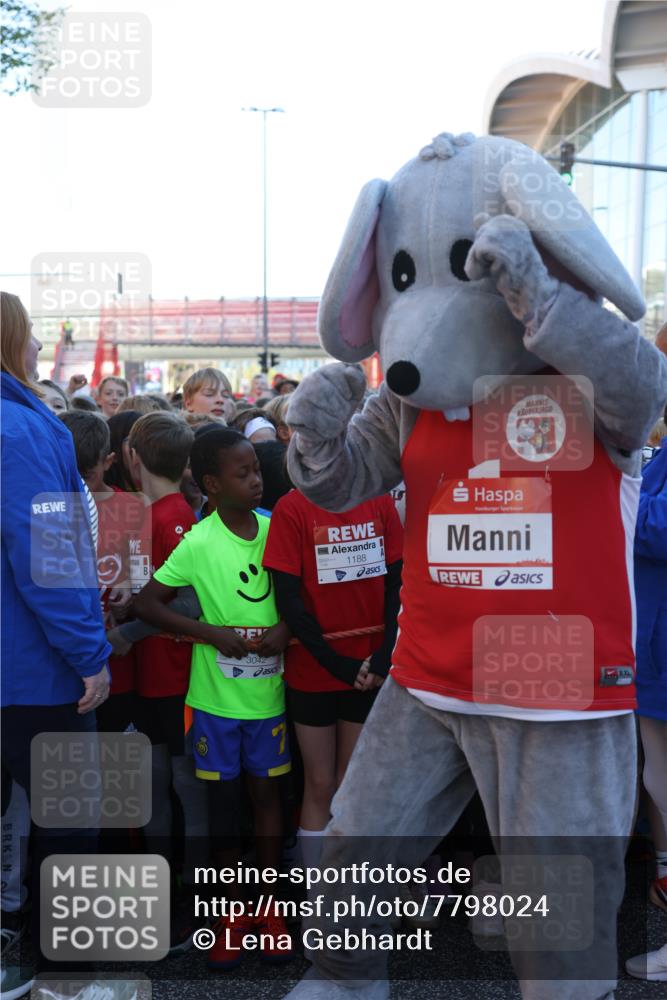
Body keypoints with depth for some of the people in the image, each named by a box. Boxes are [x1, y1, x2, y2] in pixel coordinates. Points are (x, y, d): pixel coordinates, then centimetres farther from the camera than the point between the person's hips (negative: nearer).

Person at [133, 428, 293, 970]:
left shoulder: (275, 528, -3)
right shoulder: (199, 543, -14)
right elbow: (147, 602, -11)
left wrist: (285, 627, -13)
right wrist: (214, 633, -18)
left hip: (269, 688, 3)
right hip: (217, 695, -2)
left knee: (266, 790, 12)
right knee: (224, 797, 10)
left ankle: (270, 904, 28)